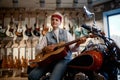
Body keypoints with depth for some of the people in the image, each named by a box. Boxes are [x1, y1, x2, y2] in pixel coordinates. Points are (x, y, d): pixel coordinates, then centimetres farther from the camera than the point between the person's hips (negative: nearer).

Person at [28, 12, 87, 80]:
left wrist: (77, 44, -18)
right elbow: (37, 48, 13)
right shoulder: (47, 35, 16)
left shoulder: (66, 33, 12)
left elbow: (73, 48, 4)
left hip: (64, 59, -3)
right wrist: (45, 48, -8)